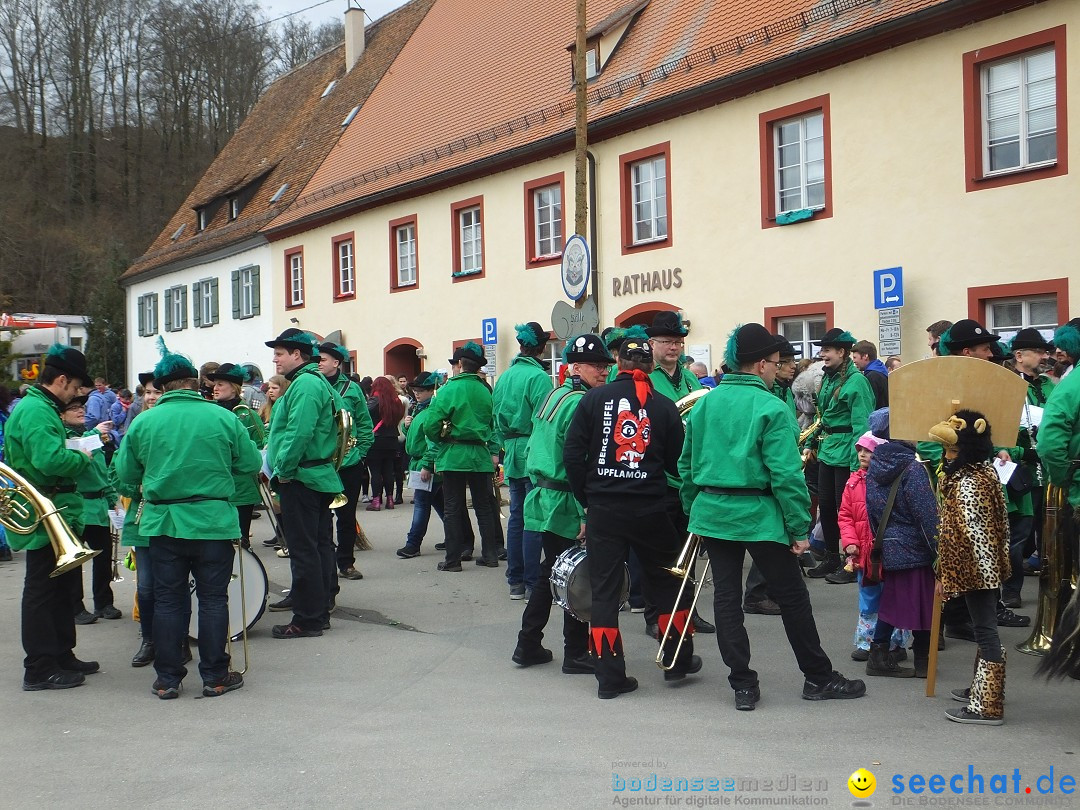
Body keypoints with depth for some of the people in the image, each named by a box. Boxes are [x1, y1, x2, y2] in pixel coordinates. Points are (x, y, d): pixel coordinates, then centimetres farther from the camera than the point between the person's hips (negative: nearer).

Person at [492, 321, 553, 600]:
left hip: (512, 453, 7)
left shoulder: (504, 377, 11)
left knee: (516, 516, 12)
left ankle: (515, 581, 16)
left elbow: (496, 417, 14)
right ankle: (533, 582, -2)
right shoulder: (538, 377, -13)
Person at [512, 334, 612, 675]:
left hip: (544, 497, 10)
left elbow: (533, 448, 20)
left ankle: (528, 645, 21)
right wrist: (586, 513, -20)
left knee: (551, 571, 17)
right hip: (567, 504, -9)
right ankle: (576, 653, 7)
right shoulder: (580, 403, -17)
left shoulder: (552, 396, 13)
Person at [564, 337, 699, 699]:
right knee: (667, 581, 18)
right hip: (649, 508, 0)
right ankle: (679, 659, 25)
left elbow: (572, 455, -4)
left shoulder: (594, 399, -2)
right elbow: (677, 464, 4)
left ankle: (610, 677, 6)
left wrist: (586, 499, 5)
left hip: (602, 509, 0)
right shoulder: (664, 407, 0)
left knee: (604, 590, 6)